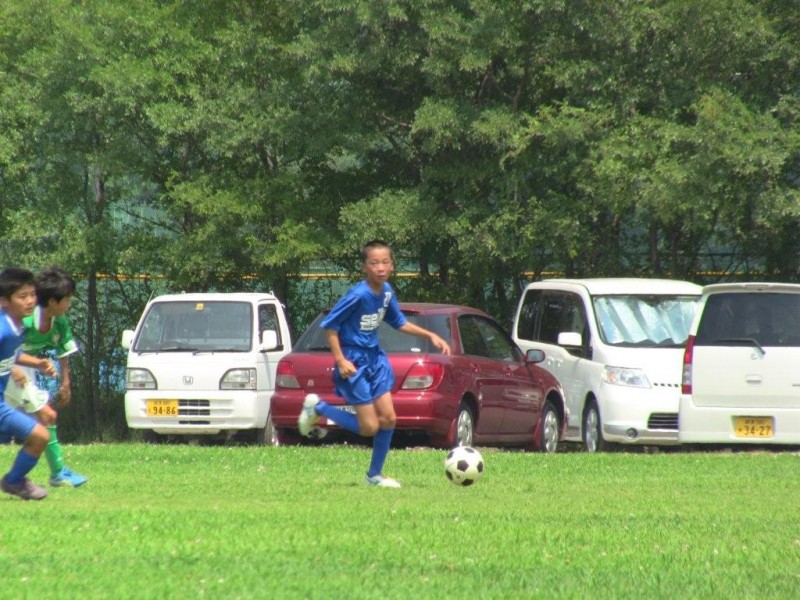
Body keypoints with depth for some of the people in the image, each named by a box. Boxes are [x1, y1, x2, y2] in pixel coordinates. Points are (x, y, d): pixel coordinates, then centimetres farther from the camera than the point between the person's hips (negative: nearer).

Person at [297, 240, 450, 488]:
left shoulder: (386, 292, 0)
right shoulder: (359, 295, -22)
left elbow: (399, 323, 17)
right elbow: (329, 325, -18)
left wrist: (430, 335, 9)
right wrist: (340, 360, -22)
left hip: (375, 357, 7)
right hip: (355, 362, -7)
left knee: (388, 418, 3)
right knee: (369, 427, -6)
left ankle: (374, 475, 18)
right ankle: (317, 407, 12)